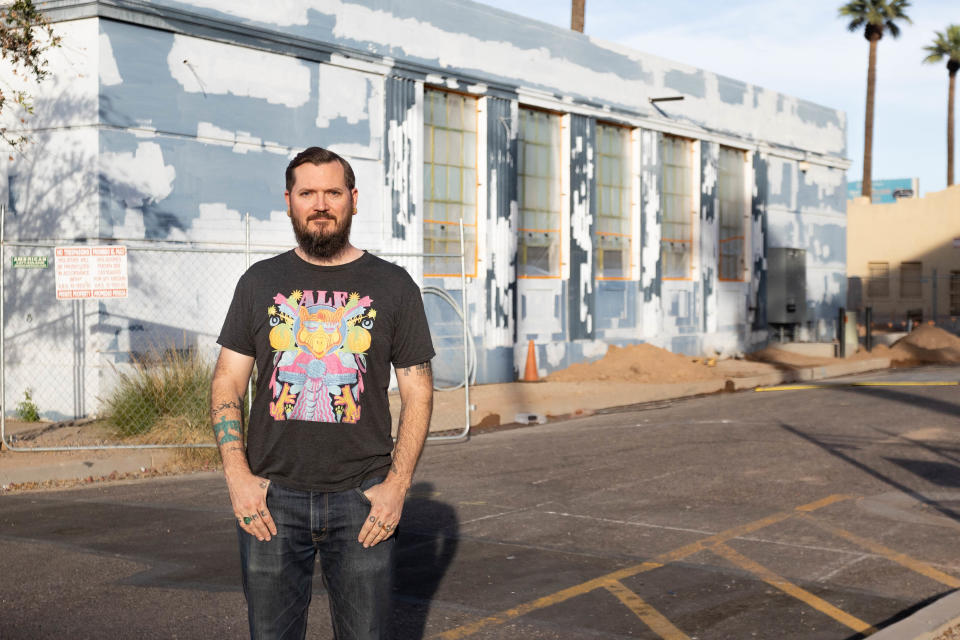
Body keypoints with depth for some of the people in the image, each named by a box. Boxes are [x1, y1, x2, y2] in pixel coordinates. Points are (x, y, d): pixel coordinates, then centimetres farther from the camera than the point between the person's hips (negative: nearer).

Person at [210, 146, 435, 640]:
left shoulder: (392, 285, 5)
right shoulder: (260, 283, 8)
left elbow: (418, 392, 5)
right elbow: (227, 384, 7)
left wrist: (397, 483, -6)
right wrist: (237, 475, -6)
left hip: (362, 499, -1)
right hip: (271, 497, 1)